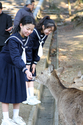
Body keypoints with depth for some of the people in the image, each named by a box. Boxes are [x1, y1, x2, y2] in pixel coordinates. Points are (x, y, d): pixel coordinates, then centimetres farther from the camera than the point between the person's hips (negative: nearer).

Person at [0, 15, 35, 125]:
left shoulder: (26, 38, -5)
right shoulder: (13, 39, -30)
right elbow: (15, 57, -41)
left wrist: (24, 67, 10)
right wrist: (26, 70, -52)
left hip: (18, 67, 7)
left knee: (18, 91, 11)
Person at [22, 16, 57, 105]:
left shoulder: (45, 35, -6)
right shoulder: (33, 33, -29)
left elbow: (39, 49, -1)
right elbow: (28, 48, -25)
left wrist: (35, 63, -4)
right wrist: (28, 63, -21)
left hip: (31, 55, 7)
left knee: (32, 74, 4)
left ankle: (31, 96, 6)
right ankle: (26, 98, -5)